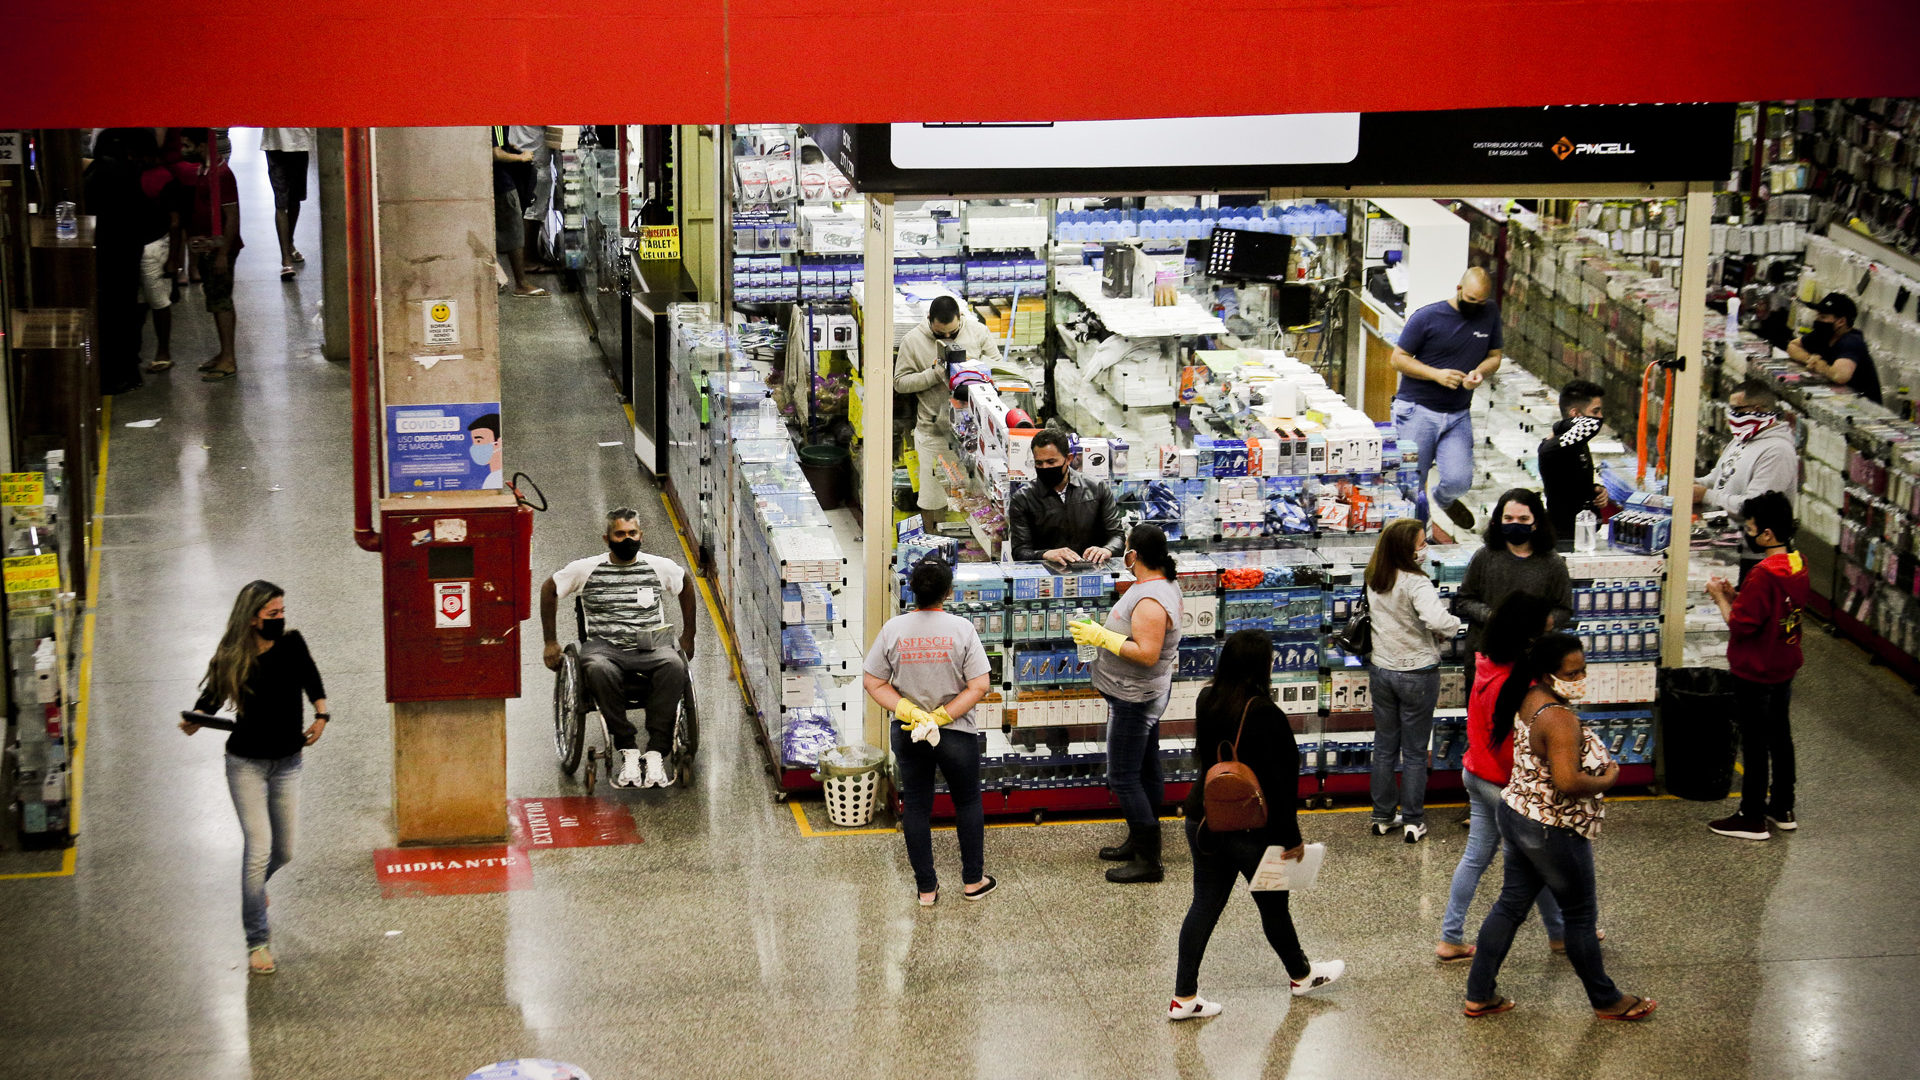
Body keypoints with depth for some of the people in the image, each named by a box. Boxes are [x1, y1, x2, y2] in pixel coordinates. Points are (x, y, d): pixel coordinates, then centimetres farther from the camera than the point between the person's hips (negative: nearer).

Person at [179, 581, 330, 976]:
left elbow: (313, 684, 8)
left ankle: (255, 884, 49)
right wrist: (194, 720, -24)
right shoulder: (231, 658, -12)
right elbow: (211, 697, -4)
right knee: (258, 848, -11)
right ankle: (258, 941, 0)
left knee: (284, 851, 12)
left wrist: (321, 715, -6)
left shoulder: (291, 644, -7)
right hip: (246, 764, -3)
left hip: (286, 764, 3)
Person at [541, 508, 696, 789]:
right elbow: (549, 590, 19)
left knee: (675, 666, -36)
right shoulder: (586, 569, 6)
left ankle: (656, 752, -35)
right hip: (604, 647, -1)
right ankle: (628, 750, -33)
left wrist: (688, 637, 28)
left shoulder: (660, 567, 10)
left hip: (651, 647, 1)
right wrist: (551, 642, 18)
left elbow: (686, 586, 29)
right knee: (598, 669, -39)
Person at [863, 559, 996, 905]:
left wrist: (908, 710, -11)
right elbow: (979, 687, -16)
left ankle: (927, 889, 20)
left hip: (908, 734, 1)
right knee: (967, 802, 20)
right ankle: (973, 881, 27)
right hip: (957, 734, -1)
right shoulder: (961, 629, -14)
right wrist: (942, 717, -13)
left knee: (915, 806, 14)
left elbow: (872, 682, -7)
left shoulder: (894, 629, -9)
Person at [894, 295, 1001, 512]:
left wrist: (972, 364, -12)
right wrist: (935, 374, -15)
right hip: (934, 430, -1)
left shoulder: (977, 331, 3)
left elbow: (997, 365, 8)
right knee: (933, 502, 0)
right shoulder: (913, 340, -2)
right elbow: (900, 382, -2)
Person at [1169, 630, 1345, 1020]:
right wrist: (1291, 837, -12)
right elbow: (1280, 782, -20)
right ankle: (1301, 975, 39)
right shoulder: (1264, 715, -24)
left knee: (1205, 904, 11)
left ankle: (1183, 997, 11)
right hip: (1251, 828, -6)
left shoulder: (1207, 701, -2)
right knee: (1273, 905, 15)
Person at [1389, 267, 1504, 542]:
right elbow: (1398, 359, -4)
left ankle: (1443, 500, 29)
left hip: (1458, 416, 3)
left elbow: (1494, 356, 14)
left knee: (1459, 481, -9)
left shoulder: (1489, 314, 6)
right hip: (1417, 411, -3)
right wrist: (1436, 374, -17)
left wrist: (1480, 372, -10)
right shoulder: (1426, 317, -7)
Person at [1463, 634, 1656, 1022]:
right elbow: (1568, 781, -35)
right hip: (1553, 831, -9)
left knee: (1511, 905, 17)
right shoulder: (1560, 719, -27)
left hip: (1516, 815, 9)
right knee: (1580, 916, 8)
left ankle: (1479, 995, 21)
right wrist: (1607, 780, -17)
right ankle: (1606, 1001, 25)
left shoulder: (1531, 700, 3)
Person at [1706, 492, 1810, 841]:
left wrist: (1720, 597, -10)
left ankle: (1752, 819, 10)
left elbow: (1740, 624, -24)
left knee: (1755, 744, 2)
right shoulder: (1798, 565, 2)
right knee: (1780, 736, 19)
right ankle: (1783, 809, 31)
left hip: (1755, 672, -9)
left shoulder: (1763, 574, -27)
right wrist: (1735, 594, 5)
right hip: (1784, 668, 9)